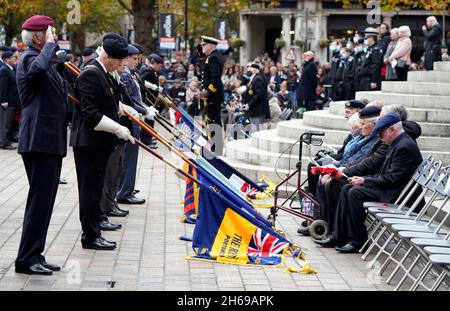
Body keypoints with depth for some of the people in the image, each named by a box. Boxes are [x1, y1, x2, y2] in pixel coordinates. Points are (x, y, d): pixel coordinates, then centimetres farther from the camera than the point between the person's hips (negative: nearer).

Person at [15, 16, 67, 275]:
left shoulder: (45, 60, 21)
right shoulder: (30, 58, -11)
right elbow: (38, 68, -37)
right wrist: (50, 45, -23)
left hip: (51, 141, 10)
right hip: (39, 141, -10)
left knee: (45, 201, 11)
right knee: (39, 200, -9)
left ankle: (35, 255, 17)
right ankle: (27, 259, -5)